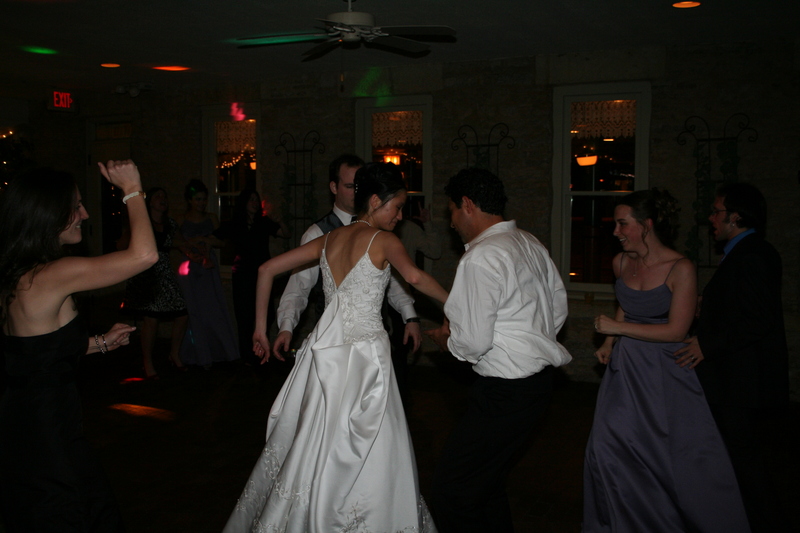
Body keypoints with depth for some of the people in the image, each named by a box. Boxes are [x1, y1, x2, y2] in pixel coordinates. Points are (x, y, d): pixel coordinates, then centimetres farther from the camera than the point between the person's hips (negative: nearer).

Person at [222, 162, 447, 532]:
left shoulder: (328, 240, 13)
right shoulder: (383, 239, -4)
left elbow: (267, 269, 13)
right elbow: (414, 277, -22)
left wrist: (260, 327, 17)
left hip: (324, 348, 7)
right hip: (363, 352, -7)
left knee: (313, 444, 17)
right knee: (369, 456, 3)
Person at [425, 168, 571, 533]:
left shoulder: (480, 259, -19)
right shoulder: (531, 244, 9)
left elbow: (475, 342, -19)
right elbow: (559, 307, 16)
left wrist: (447, 340, 1)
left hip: (505, 391, -10)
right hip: (539, 376, 10)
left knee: (451, 491, -3)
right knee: (487, 481, 21)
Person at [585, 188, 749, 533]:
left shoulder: (681, 269, -14)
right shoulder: (621, 262, 3)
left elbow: (676, 330, -17)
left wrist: (618, 328, -14)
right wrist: (609, 343, 9)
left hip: (665, 373, -5)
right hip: (625, 369, 5)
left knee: (687, 457, 2)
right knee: (608, 448, 5)